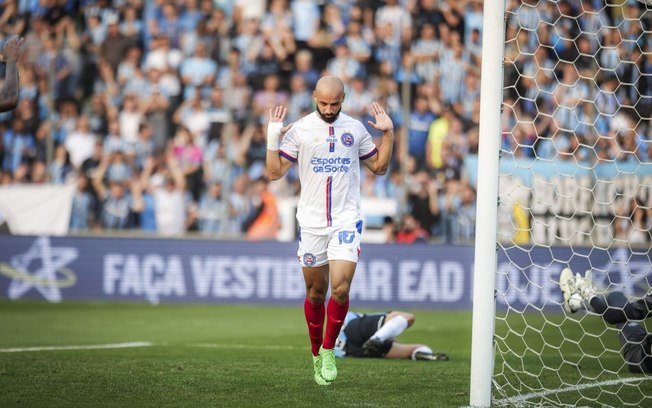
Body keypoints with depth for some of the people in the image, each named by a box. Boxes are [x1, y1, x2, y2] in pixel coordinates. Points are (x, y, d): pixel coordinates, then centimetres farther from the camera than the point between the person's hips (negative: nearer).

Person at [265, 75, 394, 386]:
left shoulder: (355, 128, 5)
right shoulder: (298, 129, -1)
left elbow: (379, 166, 16)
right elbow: (275, 172, -1)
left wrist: (388, 133, 4)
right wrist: (272, 138, -13)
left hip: (346, 221, 0)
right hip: (311, 223, 0)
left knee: (340, 288, -15)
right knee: (316, 293, 7)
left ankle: (328, 350, 4)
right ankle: (316, 355, 24)